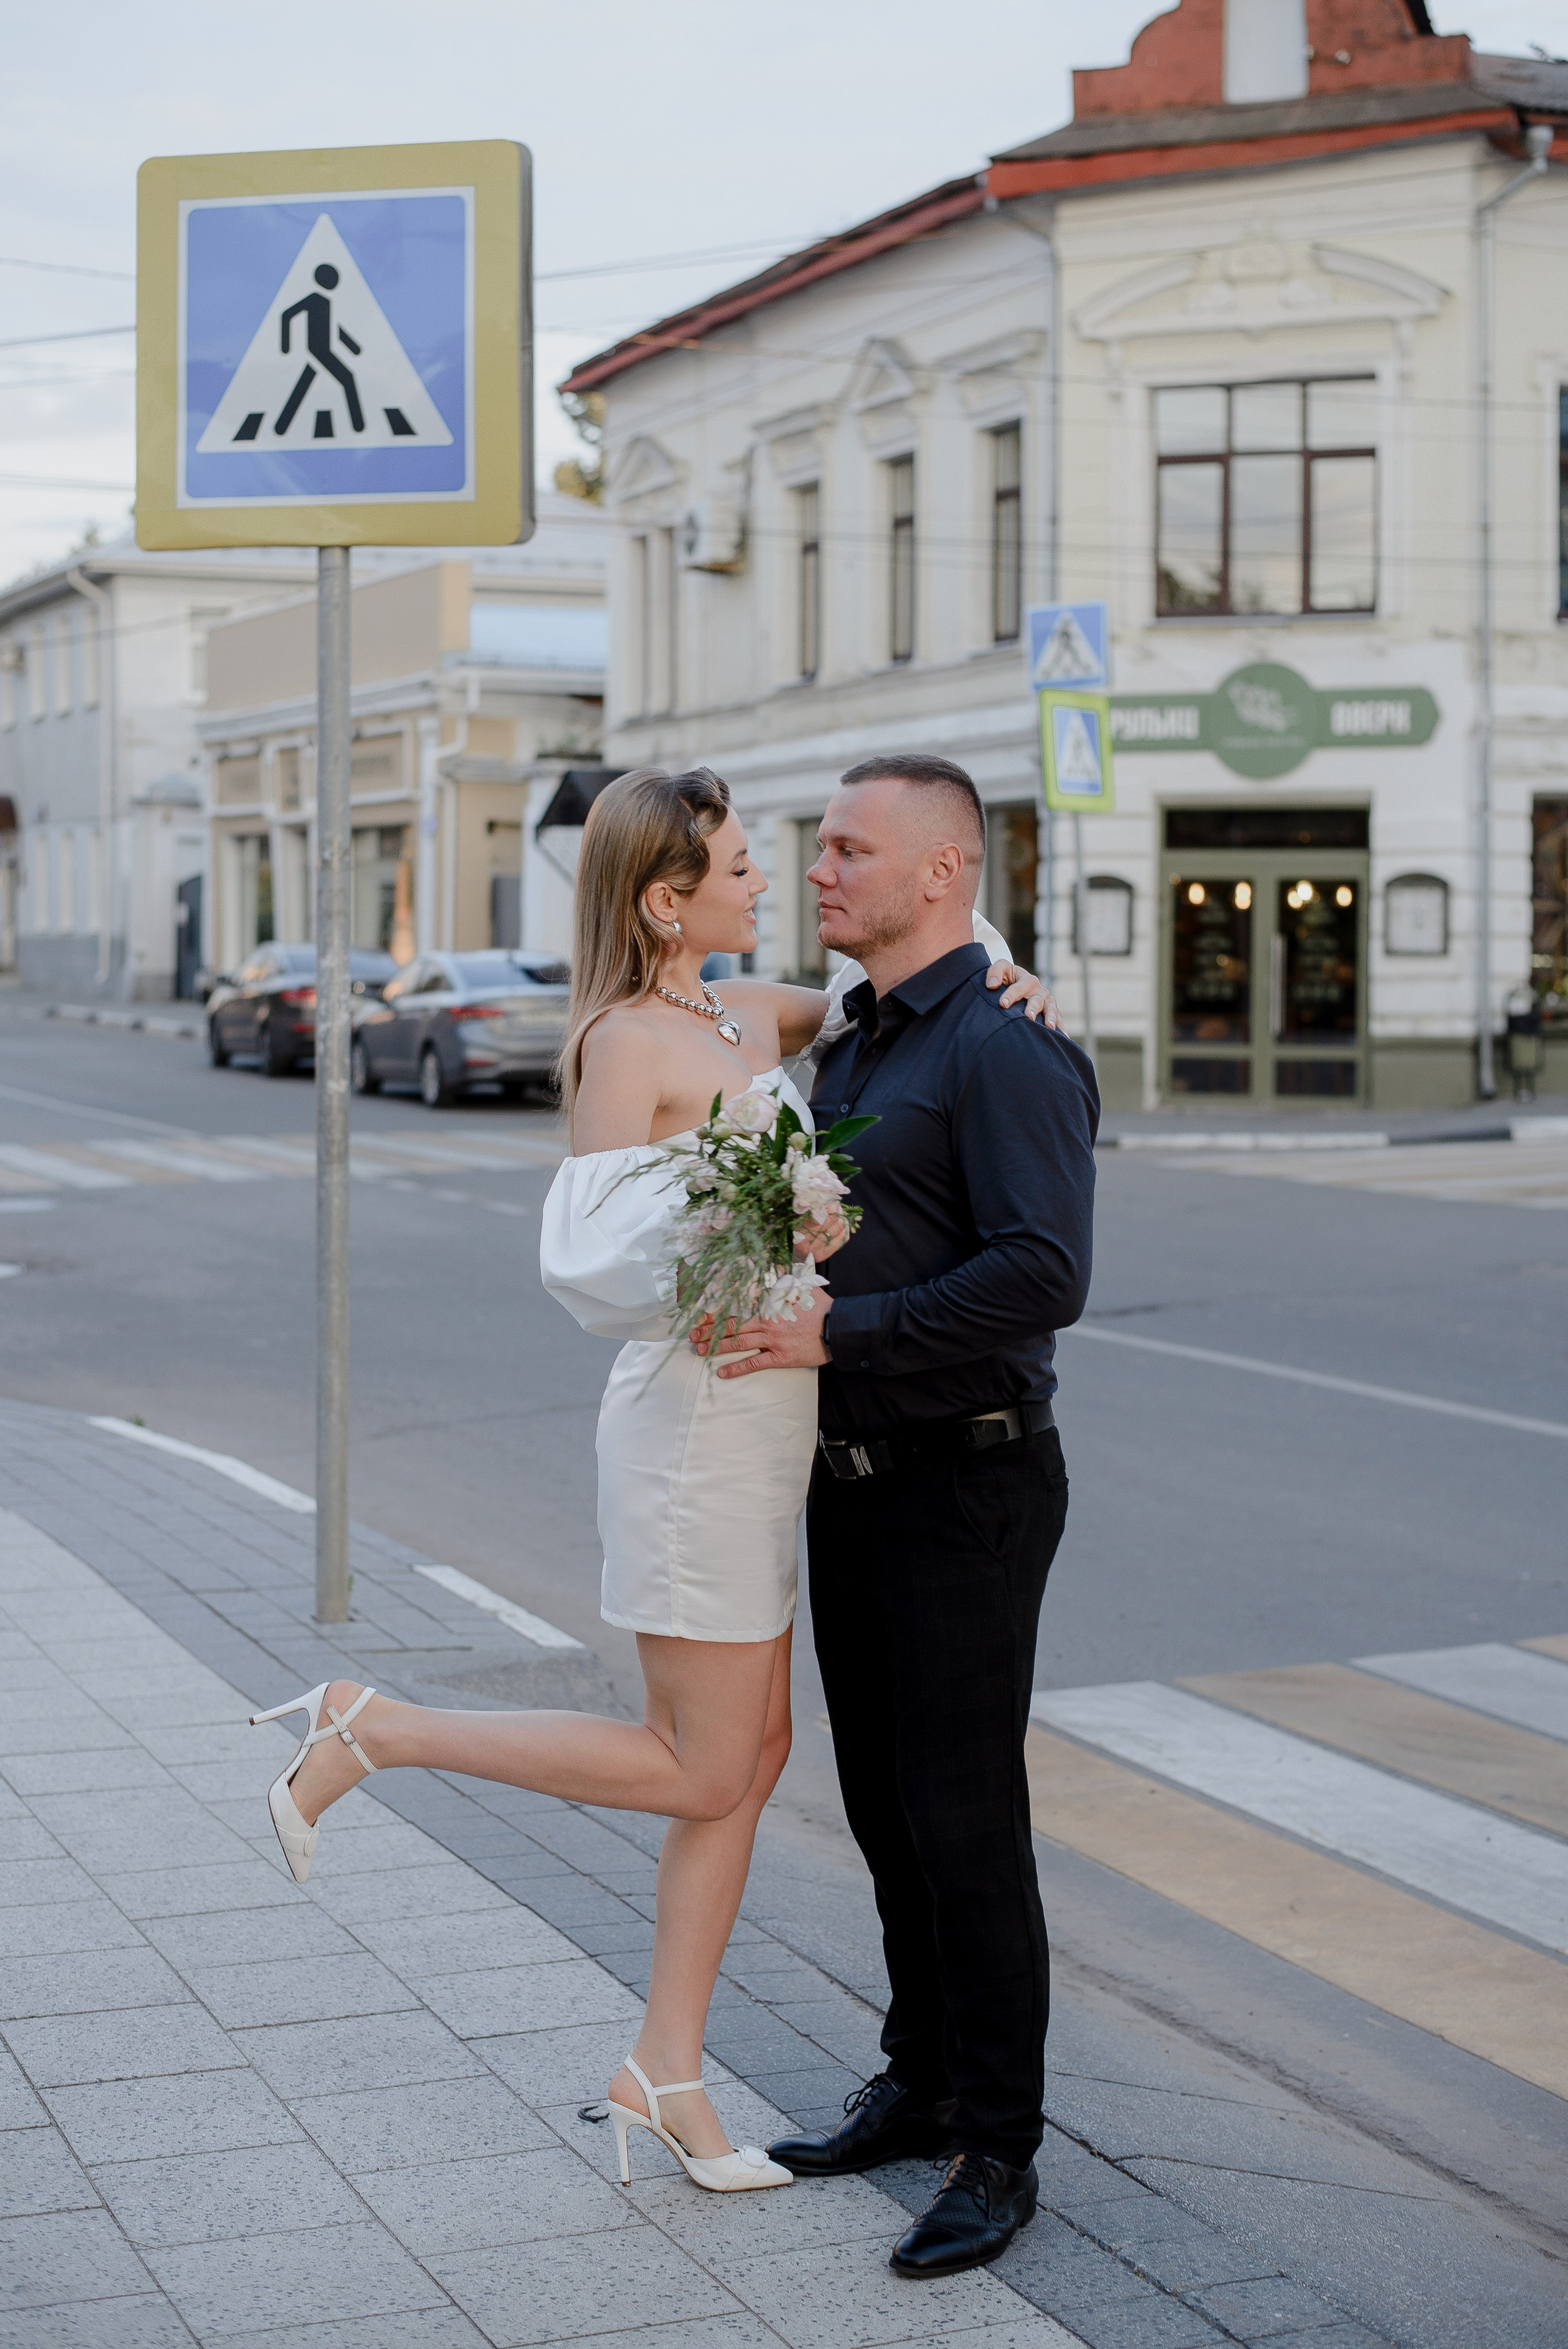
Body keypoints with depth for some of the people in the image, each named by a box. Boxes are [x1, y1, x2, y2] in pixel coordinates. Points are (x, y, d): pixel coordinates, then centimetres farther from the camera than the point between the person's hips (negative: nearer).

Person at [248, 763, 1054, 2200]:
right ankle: (371, 1731, 8)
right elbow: (586, 1260, -20)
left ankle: (667, 2073, 20)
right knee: (702, 1768, -1)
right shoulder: (626, 1046, -15)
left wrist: (994, 977, 5)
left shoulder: (744, 1016, 10)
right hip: (698, 1424, -9)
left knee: (753, 1754, 11)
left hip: (766, 1427, 9)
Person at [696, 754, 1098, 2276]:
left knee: (964, 1820, -4)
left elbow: (1043, 1277, -26)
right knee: (886, 1806, 15)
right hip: (851, 1479, 9)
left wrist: (840, 1334, -25)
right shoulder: (848, 1050, 13)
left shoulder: (1006, 1050, -16)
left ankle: (997, 2152, 7)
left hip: (967, 1490, -9)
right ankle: (923, 2081, 29)